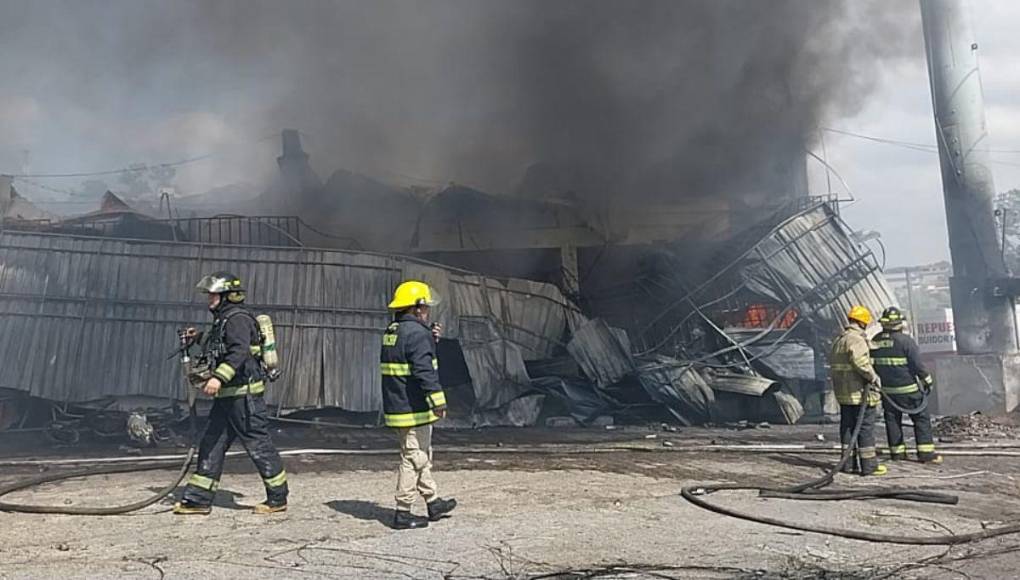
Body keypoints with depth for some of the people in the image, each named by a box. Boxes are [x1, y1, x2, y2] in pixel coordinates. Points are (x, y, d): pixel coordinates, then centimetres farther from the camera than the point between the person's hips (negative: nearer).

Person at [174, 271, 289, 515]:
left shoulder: (237, 318, -13)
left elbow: (240, 352, -28)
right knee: (211, 445, 10)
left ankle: (278, 498, 8)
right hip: (227, 396, 10)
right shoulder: (222, 320, 18)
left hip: (245, 396, -10)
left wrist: (219, 377, -36)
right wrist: (199, 337, 30)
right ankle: (198, 499, 17)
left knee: (259, 445, -2)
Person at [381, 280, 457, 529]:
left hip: (396, 406, 10)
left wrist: (430, 338, 16)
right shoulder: (417, 333, -17)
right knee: (414, 458, -2)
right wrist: (438, 399, -24)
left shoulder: (392, 331, 13)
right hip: (414, 408, -10)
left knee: (423, 455, 20)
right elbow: (424, 370, -25)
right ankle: (402, 513, 4)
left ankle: (433, 502, 31)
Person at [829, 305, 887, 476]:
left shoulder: (838, 339, 16)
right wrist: (873, 377, -17)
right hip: (859, 391, -9)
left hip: (843, 392, 9)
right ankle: (869, 465, 1)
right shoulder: (856, 339, -14)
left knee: (847, 426, 12)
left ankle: (849, 463, 16)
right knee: (866, 427, -3)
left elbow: (833, 362, 19)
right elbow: (860, 361, -29)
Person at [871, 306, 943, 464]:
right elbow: (918, 363, -13)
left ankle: (897, 452, 16)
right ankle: (926, 453, 4)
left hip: (887, 390, 5)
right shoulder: (905, 340, -15)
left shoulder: (875, 341, 2)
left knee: (892, 419, 12)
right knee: (922, 418, 5)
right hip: (907, 389, -5)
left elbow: (872, 364, 9)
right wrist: (928, 380, -1)